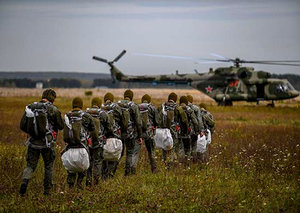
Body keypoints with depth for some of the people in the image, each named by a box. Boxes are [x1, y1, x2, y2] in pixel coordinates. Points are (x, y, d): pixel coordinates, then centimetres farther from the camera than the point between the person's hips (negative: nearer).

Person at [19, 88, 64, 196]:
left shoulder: (30, 107, 3)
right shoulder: (53, 109, -7)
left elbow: (22, 126, 3)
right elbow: (61, 126, -1)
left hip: (33, 142, 2)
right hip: (47, 143, -2)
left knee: (30, 165, 10)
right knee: (49, 165, 17)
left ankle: (25, 181, -17)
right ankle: (47, 190, 19)